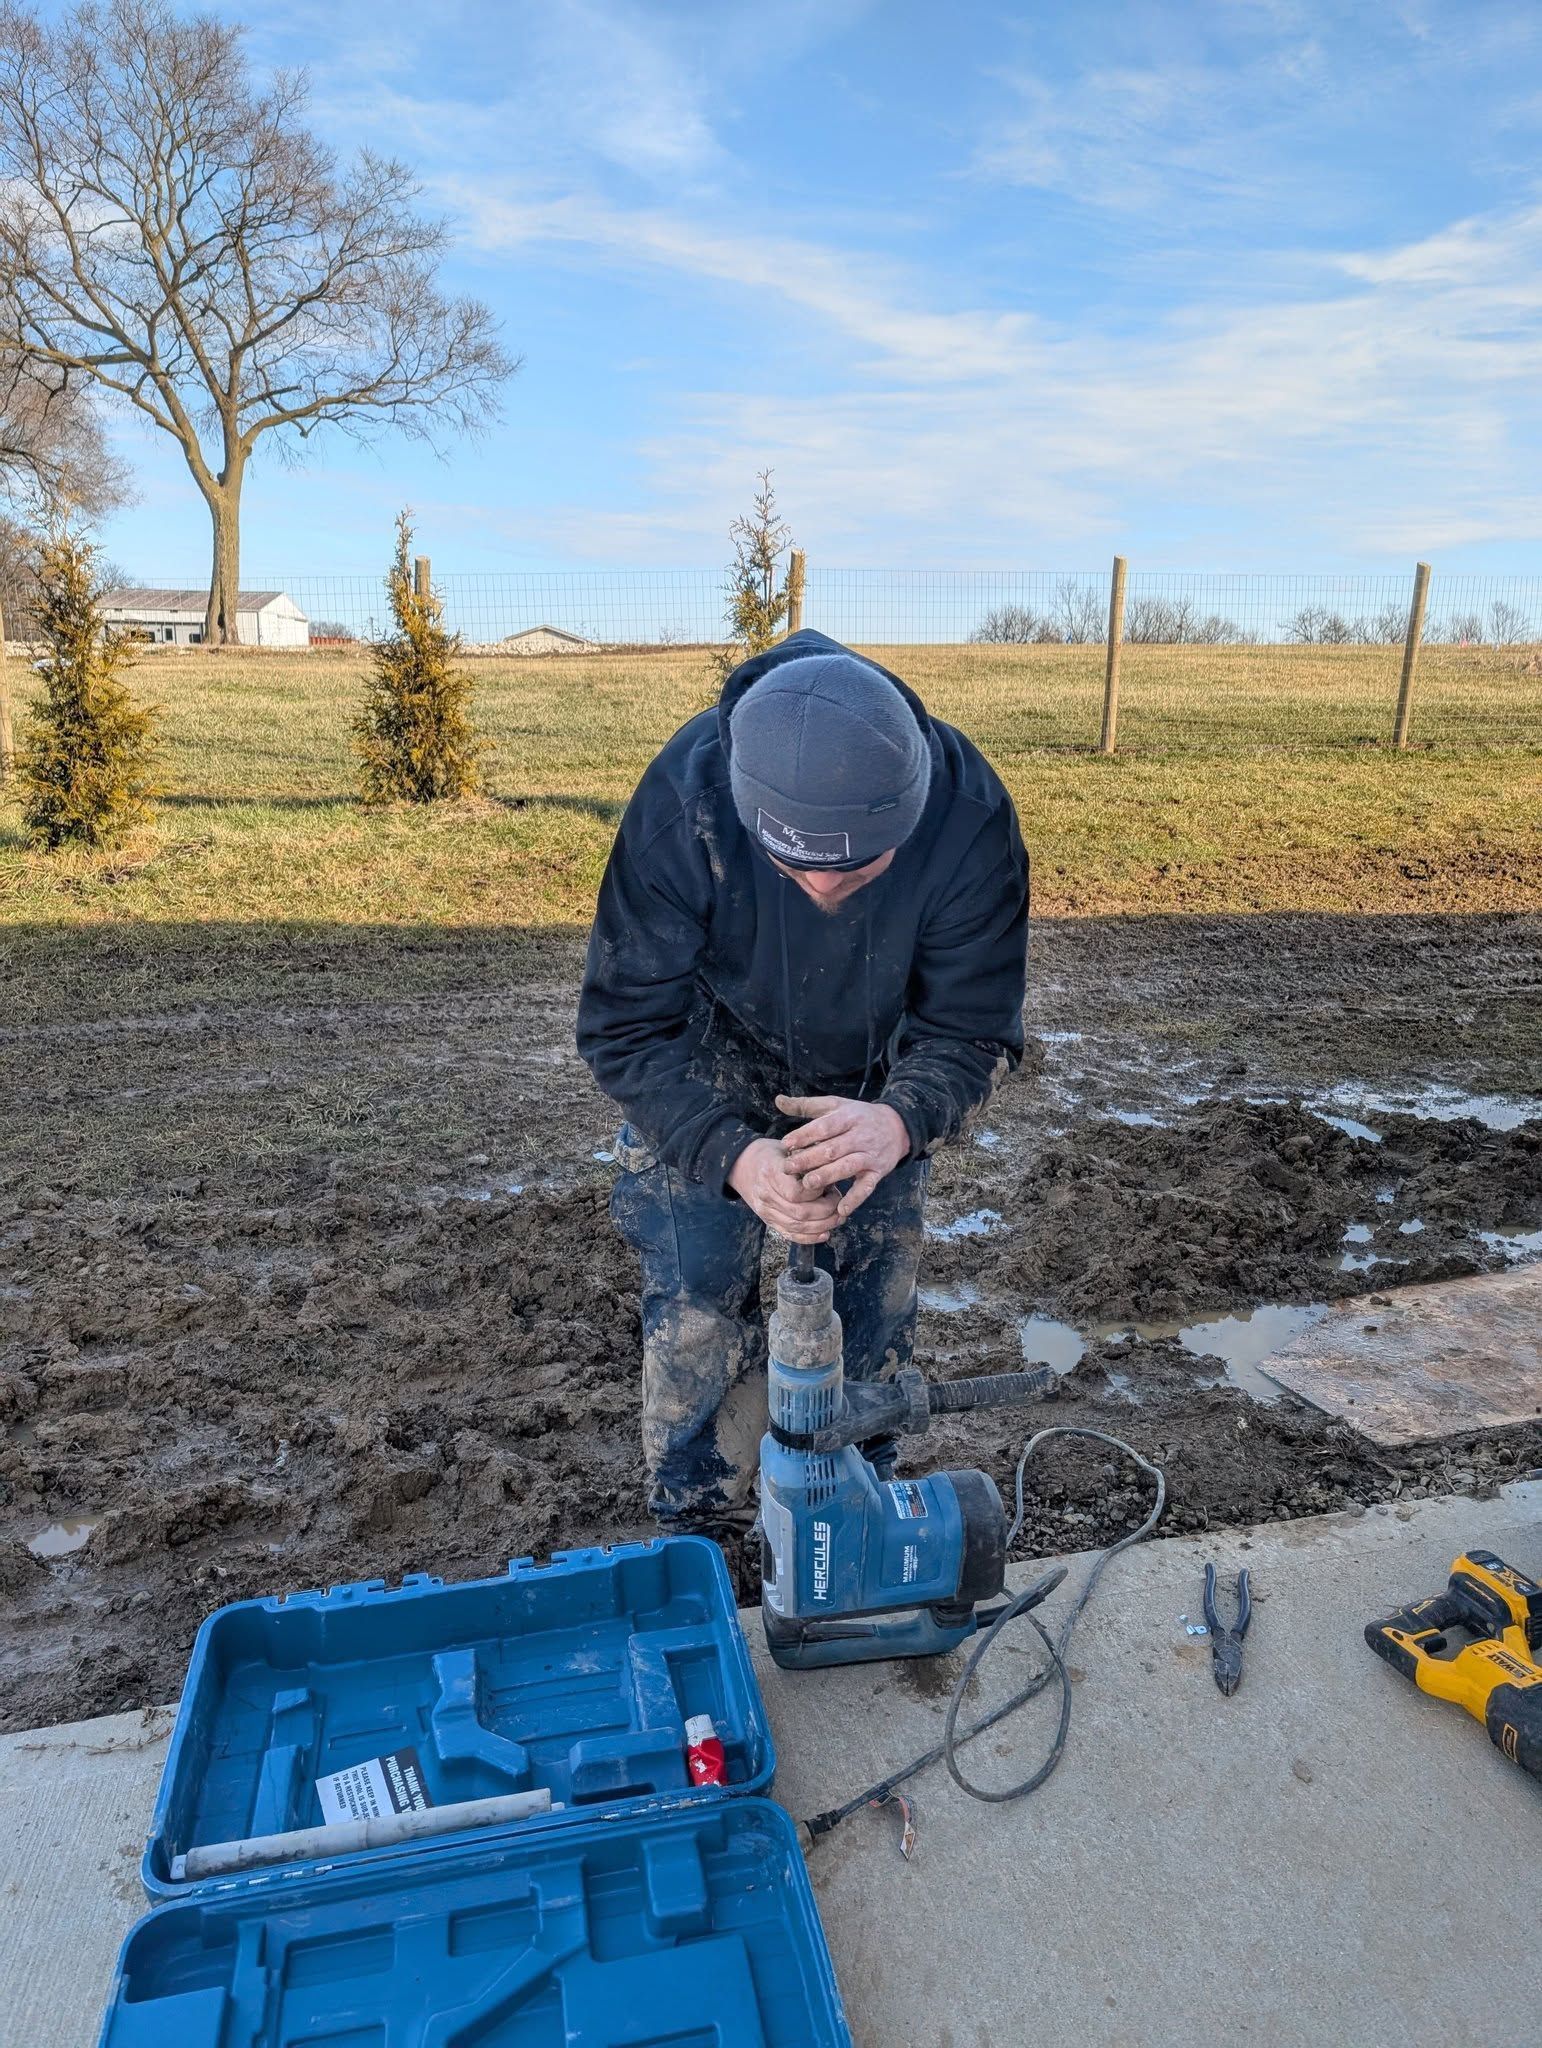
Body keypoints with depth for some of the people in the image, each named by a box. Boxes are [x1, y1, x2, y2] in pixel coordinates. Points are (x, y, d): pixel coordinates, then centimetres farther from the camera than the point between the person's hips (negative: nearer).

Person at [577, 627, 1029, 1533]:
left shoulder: (970, 814, -32)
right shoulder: (684, 800, -35)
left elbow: (972, 1027, -24)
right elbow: (627, 1028, -28)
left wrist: (900, 1120, -47)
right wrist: (733, 1155, -46)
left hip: (875, 1093, 2)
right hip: (706, 1099, -1)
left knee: (872, 1326, 11)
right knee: (700, 1328, -1)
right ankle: (699, 1540, 27)